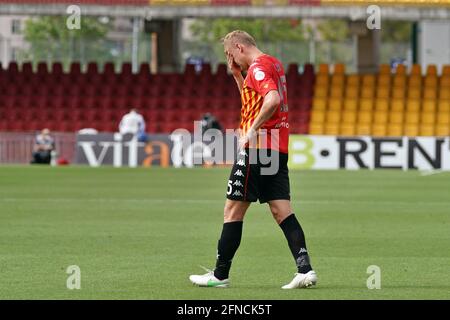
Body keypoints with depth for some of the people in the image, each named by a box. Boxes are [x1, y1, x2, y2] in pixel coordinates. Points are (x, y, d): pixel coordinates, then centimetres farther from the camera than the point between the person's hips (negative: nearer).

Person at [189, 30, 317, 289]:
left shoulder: (258, 67, -11)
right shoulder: (274, 64, 19)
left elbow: (272, 100, -27)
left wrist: (252, 130, -22)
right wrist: (237, 75, 22)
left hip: (257, 147, -9)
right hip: (278, 149, 9)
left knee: (233, 210, 0)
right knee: (282, 211, 3)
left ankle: (220, 274, 7)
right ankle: (305, 269, -9)